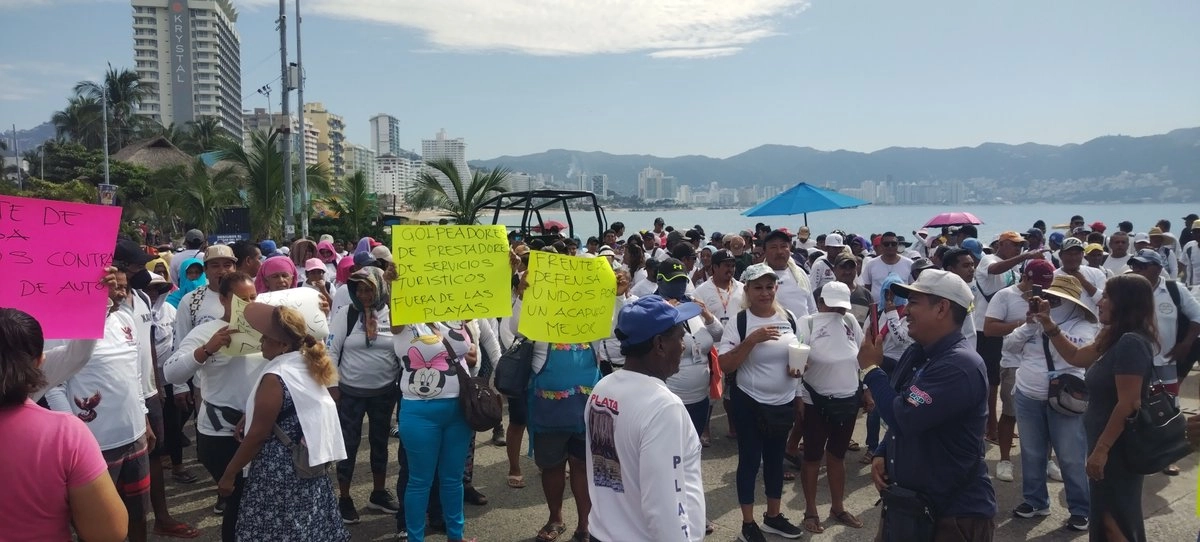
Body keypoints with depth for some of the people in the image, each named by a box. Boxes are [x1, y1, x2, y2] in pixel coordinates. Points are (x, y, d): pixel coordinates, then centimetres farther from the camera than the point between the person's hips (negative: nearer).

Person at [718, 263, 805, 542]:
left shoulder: (789, 318, 0)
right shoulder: (738, 321, -13)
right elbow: (724, 366, -18)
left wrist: (800, 367, -8)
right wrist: (752, 340, -27)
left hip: (784, 402, 5)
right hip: (749, 403, -5)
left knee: (776, 458, 18)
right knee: (750, 460, 6)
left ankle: (773, 516, 35)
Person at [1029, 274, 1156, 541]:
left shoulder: (1131, 343, -24)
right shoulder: (1116, 339, 6)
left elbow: (1128, 405, -26)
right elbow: (1077, 357, 21)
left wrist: (1101, 449, -22)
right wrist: (1048, 323, 11)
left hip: (1117, 448, -10)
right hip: (1108, 445, 10)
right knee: (1107, 518, 20)